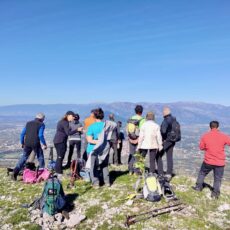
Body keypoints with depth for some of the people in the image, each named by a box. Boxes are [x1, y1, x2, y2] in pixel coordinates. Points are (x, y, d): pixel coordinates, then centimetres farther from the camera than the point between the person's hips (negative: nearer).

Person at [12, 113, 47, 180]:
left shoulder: (28, 123, 14)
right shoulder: (41, 124, -1)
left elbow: (22, 133, 12)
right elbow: (40, 135, -12)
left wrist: (22, 143, 21)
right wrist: (44, 144, -4)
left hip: (27, 144, 4)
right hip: (36, 144, -4)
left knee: (24, 157, 13)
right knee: (40, 158, 13)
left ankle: (15, 172, 4)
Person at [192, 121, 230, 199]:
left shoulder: (205, 136, -7)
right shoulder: (224, 136, -11)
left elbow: (201, 147, 2)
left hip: (208, 161, 1)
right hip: (220, 163, -1)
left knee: (202, 173, 23)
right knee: (218, 179, 14)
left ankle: (198, 186, 33)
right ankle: (215, 193, 18)